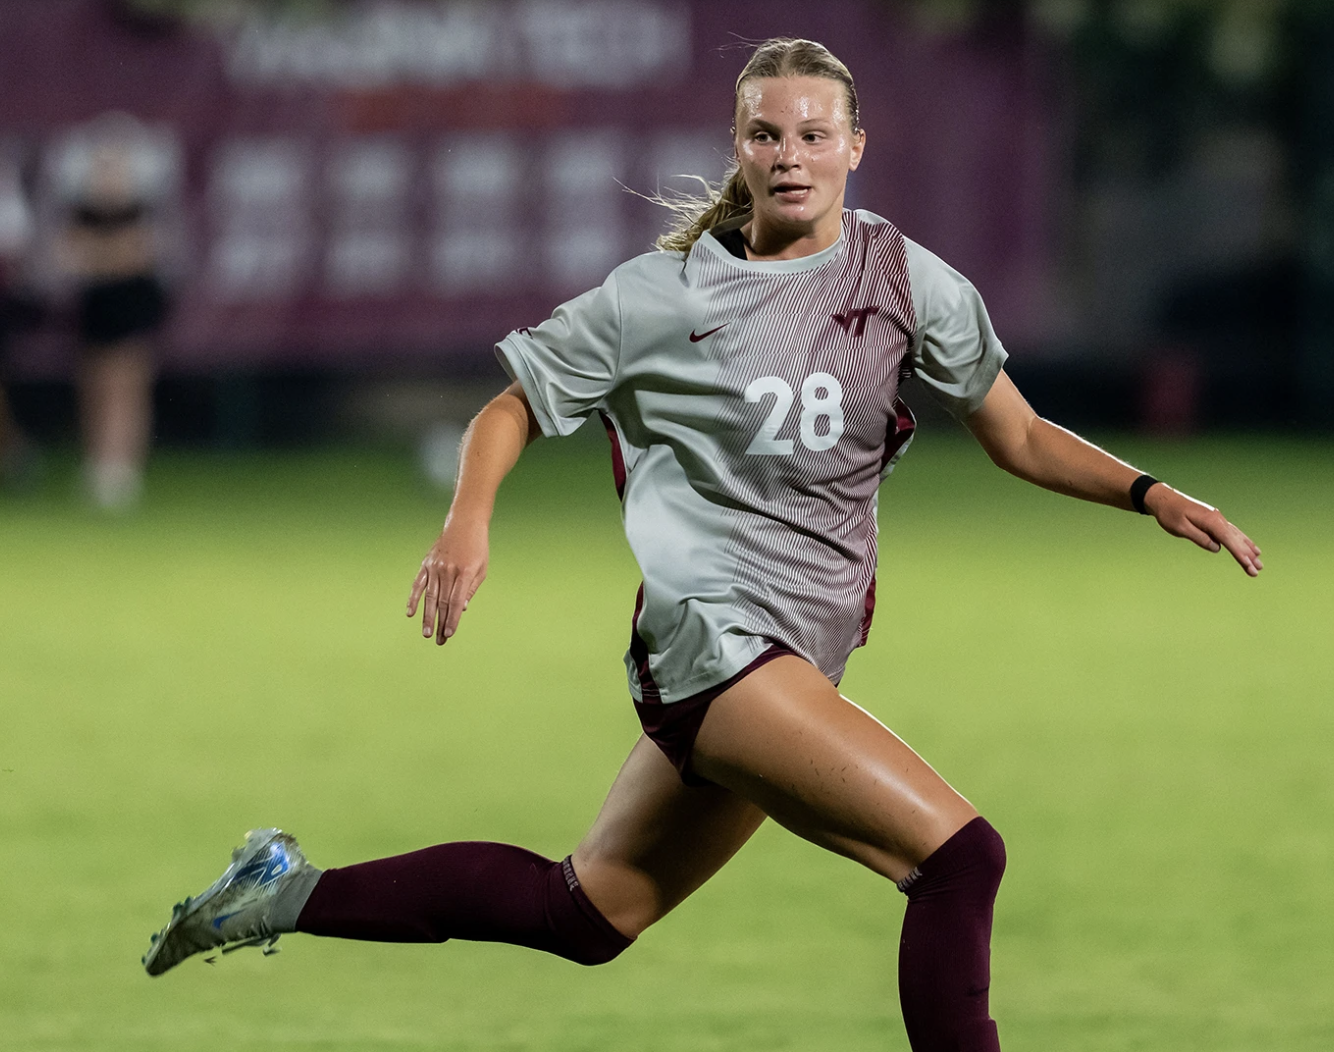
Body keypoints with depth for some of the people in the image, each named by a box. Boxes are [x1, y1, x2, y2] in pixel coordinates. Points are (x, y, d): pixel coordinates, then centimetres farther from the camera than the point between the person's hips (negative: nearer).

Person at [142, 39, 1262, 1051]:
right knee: (958, 852, -20)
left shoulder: (910, 281, 6)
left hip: (795, 656, 6)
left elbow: (1019, 435, 13)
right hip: (709, 625, -6)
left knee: (588, 912, 16)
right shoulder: (666, 293, -3)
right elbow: (517, 404, 6)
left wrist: (1150, 492, -1)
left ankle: (293, 891, 27)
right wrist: (468, 523, -12)